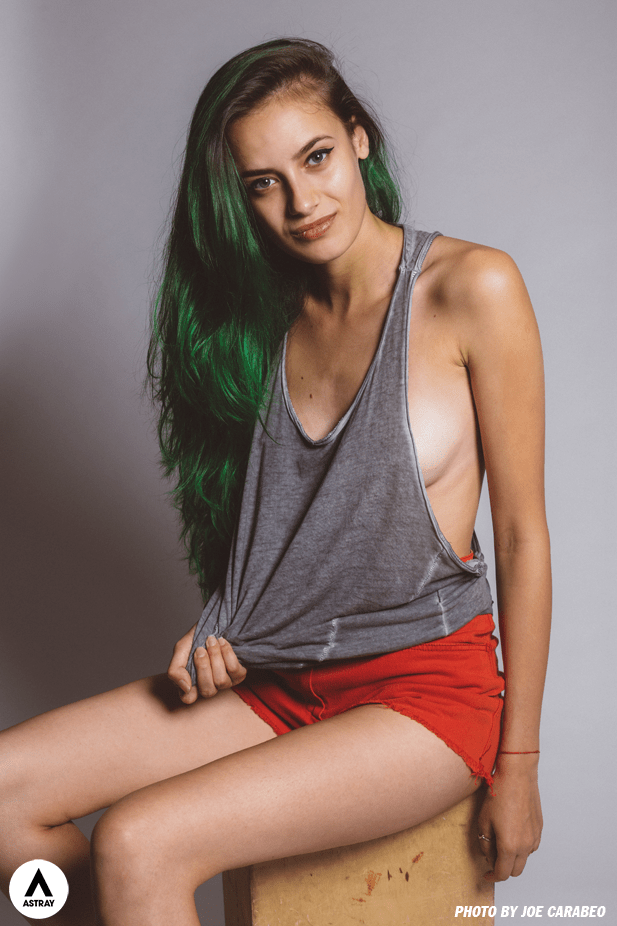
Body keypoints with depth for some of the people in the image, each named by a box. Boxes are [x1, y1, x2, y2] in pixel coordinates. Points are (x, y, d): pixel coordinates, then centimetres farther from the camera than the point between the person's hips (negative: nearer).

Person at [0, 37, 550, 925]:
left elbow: (523, 534, -9)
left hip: (427, 685, -5)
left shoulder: (470, 288, -10)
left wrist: (519, 764, -6)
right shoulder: (269, 313, 8)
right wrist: (218, 627, -2)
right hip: (275, 678, 6)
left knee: (134, 844, -24)